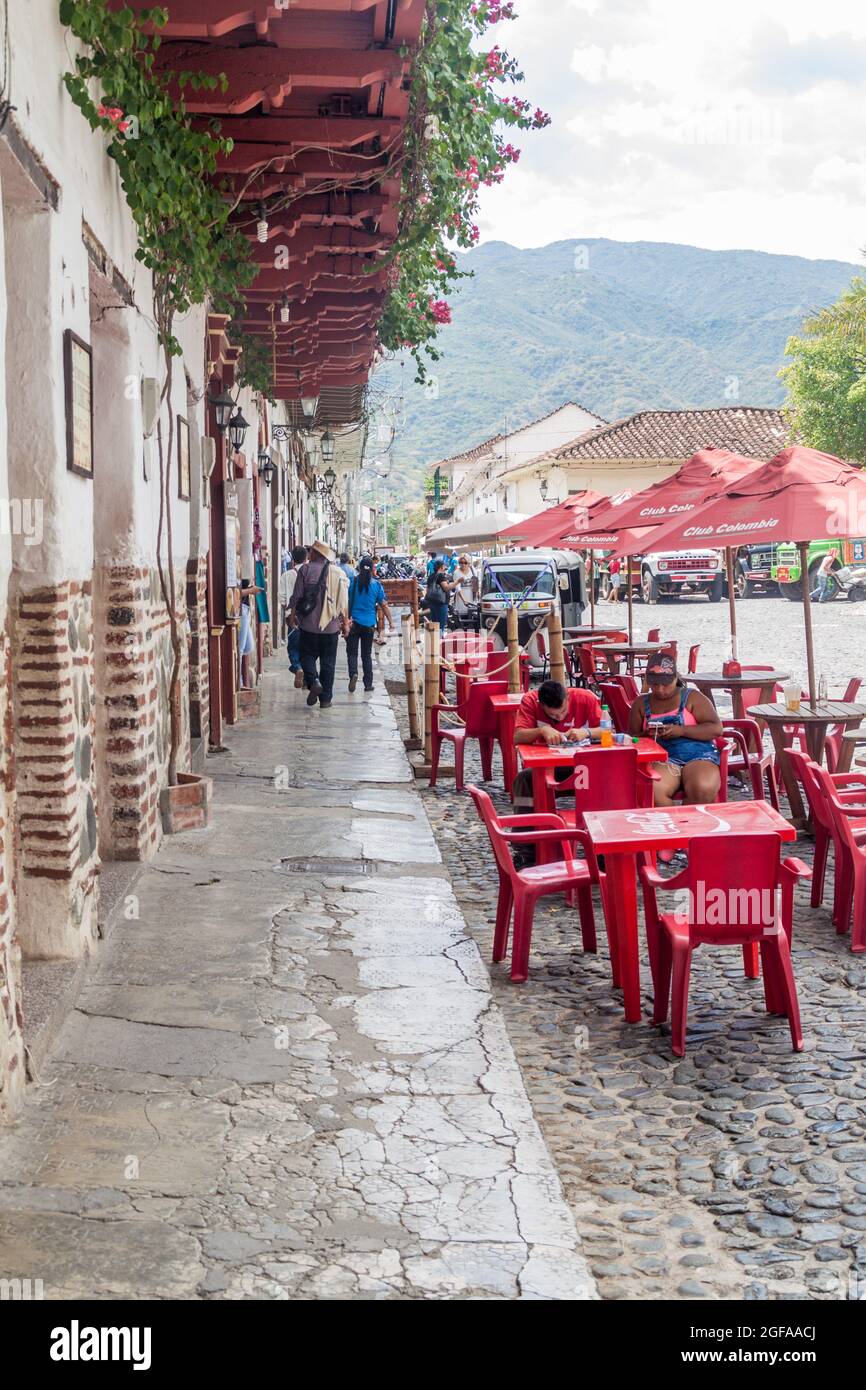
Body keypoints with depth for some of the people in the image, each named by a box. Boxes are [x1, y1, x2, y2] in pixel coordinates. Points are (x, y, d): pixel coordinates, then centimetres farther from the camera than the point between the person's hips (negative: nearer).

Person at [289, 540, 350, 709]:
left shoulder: (305, 569, -5)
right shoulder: (338, 573, 2)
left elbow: (297, 597, -4)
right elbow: (344, 602, 2)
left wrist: (293, 615, 10)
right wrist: (345, 623, 10)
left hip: (309, 624, -2)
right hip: (331, 625, 2)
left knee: (308, 655, 12)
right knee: (328, 662, 8)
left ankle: (313, 681, -14)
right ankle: (325, 699, 9)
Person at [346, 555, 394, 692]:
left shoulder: (352, 582, -5)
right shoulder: (376, 585, -2)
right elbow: (384, 605, 1)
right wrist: (391, 622, 9)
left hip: (354, 622, -1)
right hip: (369, 624, 1)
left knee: (352, 652, 5)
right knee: (367, 654, 12)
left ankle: (353, 673, -21)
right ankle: (368, 684, 12)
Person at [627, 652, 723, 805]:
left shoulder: (692, 698, 9)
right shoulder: (641, 704, 17)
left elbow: (716, 729, 1)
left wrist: (681, 731, -13)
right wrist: (646, 735, -5)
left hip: (698, 755, -1)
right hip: (662, 759, 1)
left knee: (703, 790, -35)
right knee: (652, 790, -34)